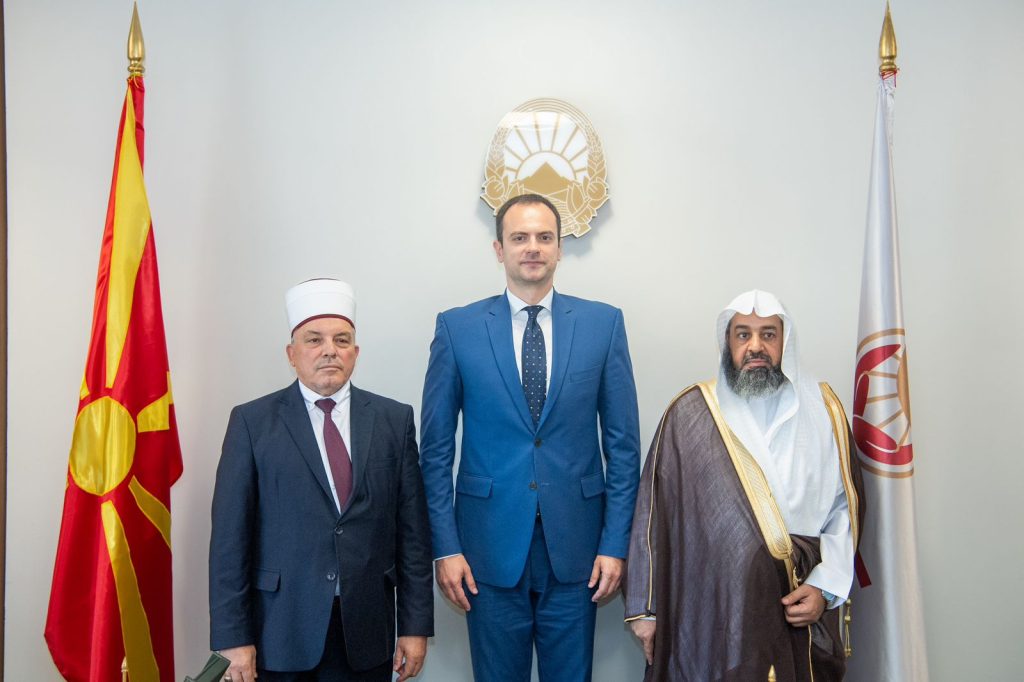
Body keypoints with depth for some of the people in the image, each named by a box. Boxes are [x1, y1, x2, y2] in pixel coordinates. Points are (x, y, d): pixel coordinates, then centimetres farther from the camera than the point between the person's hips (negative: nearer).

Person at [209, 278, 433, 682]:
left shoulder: (394, 419, 3)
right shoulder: (252, 422, -1)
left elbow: (412, 528, 2)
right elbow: (230, 534, -4)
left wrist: (416, 625, 0)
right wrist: (233, 637, -7)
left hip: (366, 632, 2)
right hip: (279, 632, -1)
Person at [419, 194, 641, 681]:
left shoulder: (603, 323, 1)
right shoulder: (457, 328, -1)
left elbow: (623, 444, 2)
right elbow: (436, 449, 1)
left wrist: (615, 543, -2)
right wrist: (445, 547, -3)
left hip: (575, 548, 1)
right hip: (491, 544, 0)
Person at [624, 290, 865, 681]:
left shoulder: (822, 409, 4)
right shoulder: (689, 413, -3)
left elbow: (845, 507, 5)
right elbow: (655, 512, -3)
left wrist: (825, 587, -6)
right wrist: (644, 607, -3)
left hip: (801, 617, 2)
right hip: (711, 612, -2)